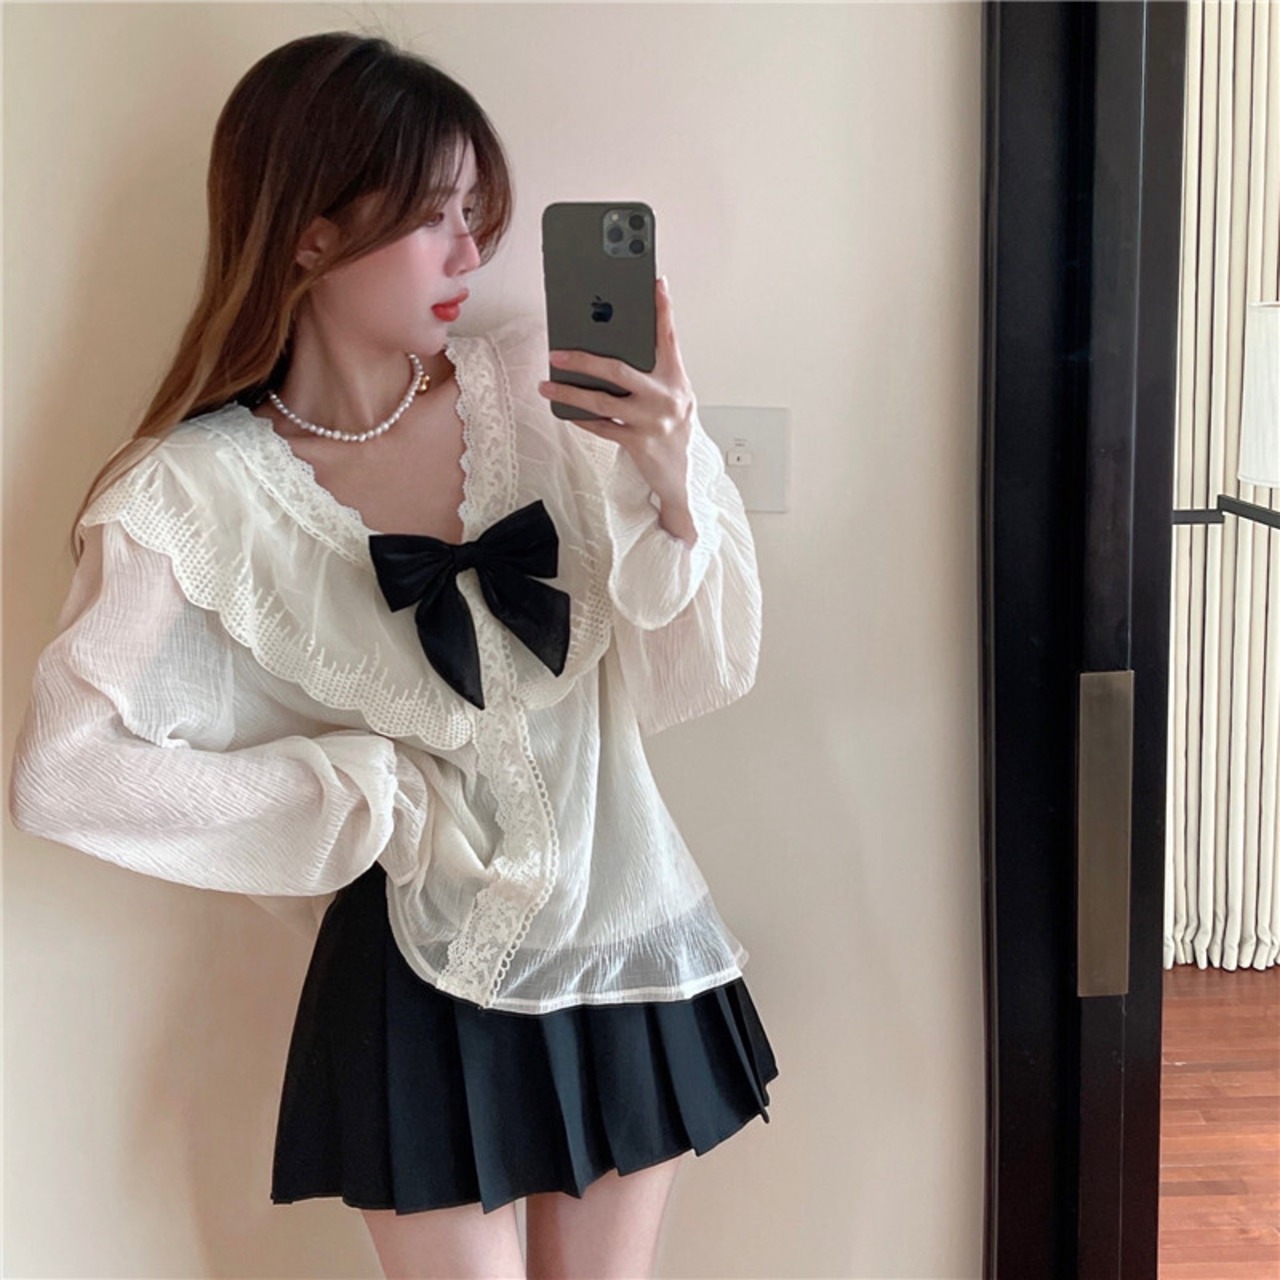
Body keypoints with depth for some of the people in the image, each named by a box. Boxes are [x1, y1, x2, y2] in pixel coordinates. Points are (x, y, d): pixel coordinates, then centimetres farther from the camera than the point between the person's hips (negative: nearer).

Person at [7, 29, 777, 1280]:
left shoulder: (537, 386, -7)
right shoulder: (201, 494, -12)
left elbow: (693, 677, -4)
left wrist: (674, 491, -23)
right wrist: (366, 804, -13)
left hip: (623, 944, 3)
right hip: (422, 977, -3)